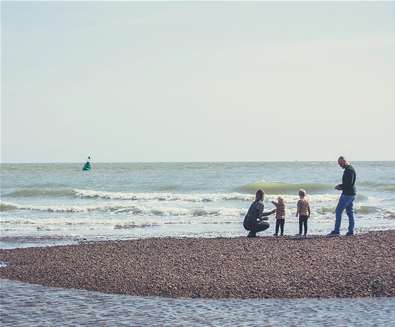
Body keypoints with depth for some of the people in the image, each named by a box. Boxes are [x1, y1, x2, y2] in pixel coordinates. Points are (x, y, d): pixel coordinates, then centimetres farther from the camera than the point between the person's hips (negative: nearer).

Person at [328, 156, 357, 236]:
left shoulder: (349, 170, -16)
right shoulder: (350, 169, 17)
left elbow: (349, 183, -24)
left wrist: (340, 186, -13)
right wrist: (341, 186, 11)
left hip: (347, 194, -11)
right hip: (351, 193, 11)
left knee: (338, 211, -7)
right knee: (350, 212, 11)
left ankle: (336, 231, -7)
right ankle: (351, 231, 10)